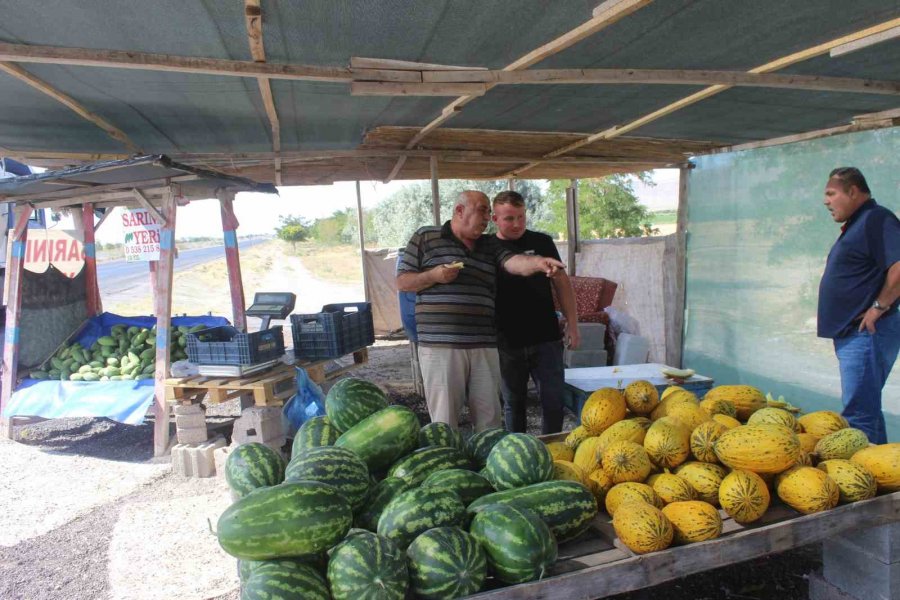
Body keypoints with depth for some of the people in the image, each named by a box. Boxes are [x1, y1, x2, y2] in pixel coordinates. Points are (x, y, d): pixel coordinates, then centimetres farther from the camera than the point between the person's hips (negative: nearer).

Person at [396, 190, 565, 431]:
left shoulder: (490, 245, 16)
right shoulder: (425, 237, 6)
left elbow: (514, 262, -4)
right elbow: (402, 282, 6)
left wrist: (538, 262, -25)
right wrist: (433, 276, -11)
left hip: (484, 346, 4)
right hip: (440, 345, -4)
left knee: (489, 418, 11)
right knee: (444, 420, 2)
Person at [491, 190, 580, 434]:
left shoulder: (541, 242, 4)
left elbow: (561, 282, 8)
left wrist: (572, 324, 3)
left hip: (546, 339, 0)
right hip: (508, 343, 0)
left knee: (553, 401, 3)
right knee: (513, 403, 11)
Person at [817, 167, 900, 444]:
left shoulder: (876, 219, -13)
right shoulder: (855, 225, 18)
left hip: (865, 335, -11)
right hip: (851, 335, 11)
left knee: (859, 417, -9)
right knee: (867, 411, 18)